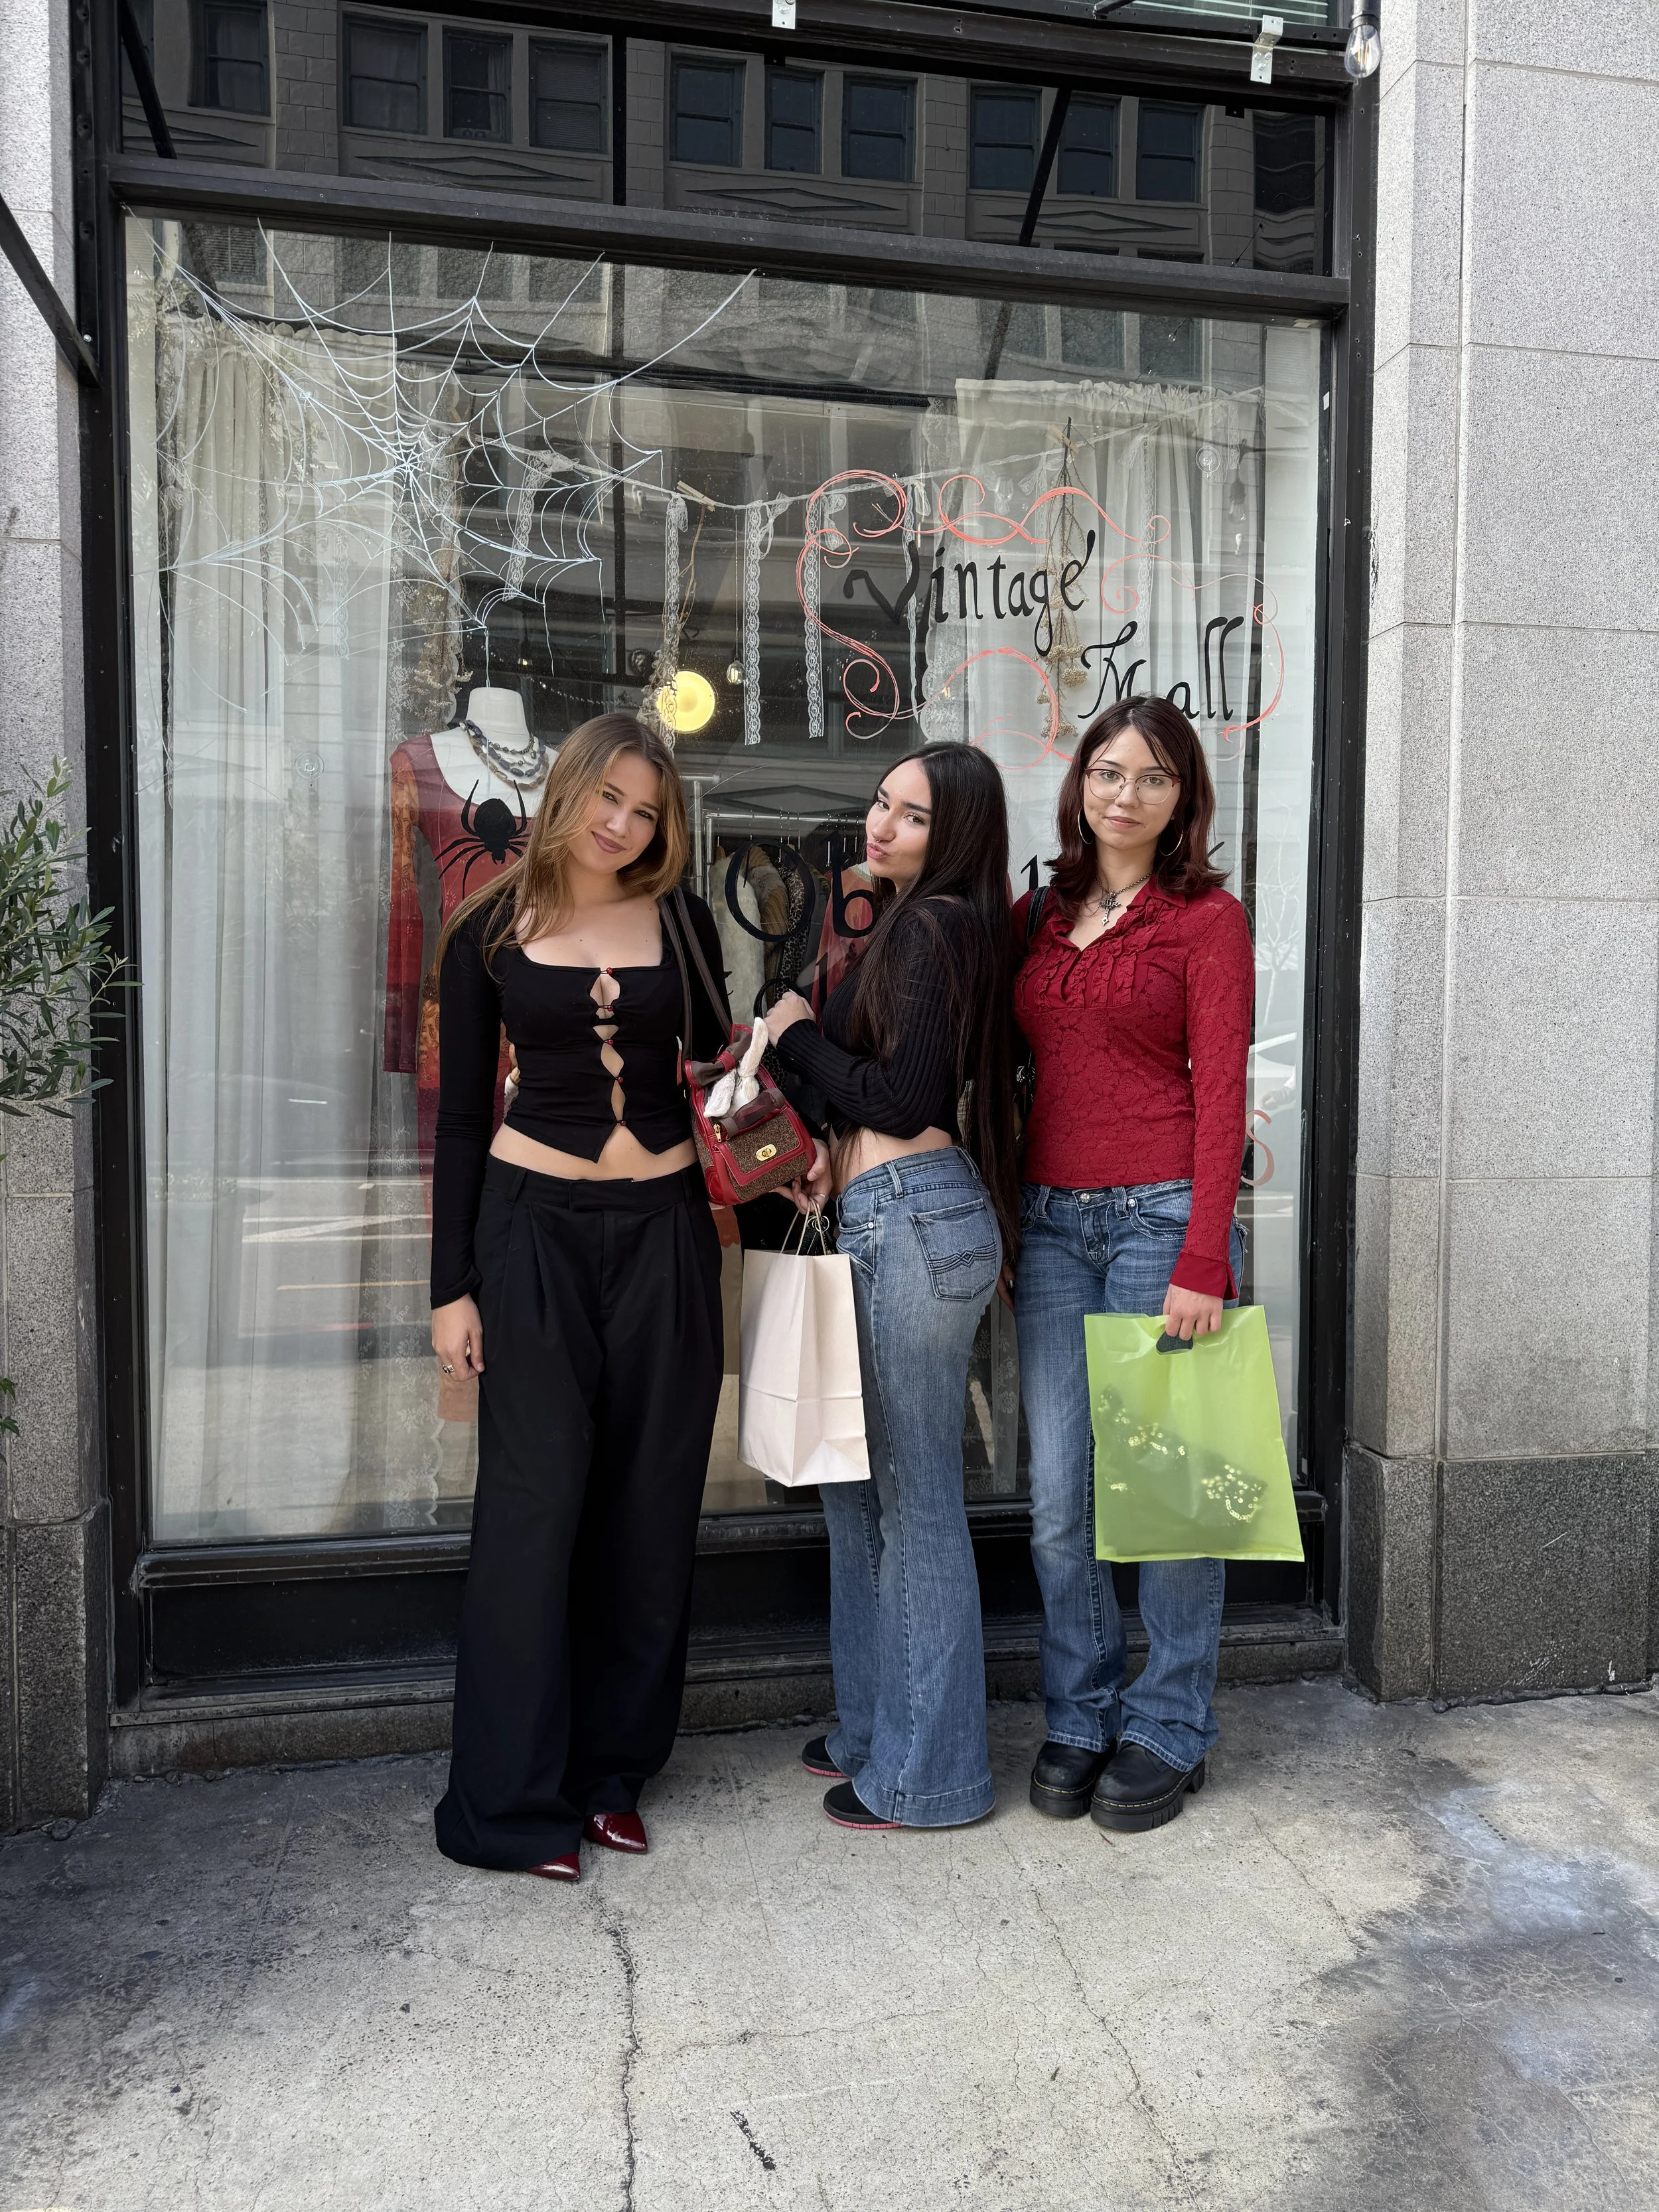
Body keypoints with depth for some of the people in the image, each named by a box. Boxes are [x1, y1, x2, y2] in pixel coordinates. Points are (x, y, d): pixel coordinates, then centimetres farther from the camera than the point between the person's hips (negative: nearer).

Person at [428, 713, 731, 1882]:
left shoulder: (682, 922, 5)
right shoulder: (489, 932, 2)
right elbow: (462, 1114, 3)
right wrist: (453, 1284, 0)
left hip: (665, 1227, 2)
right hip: (533, 1224, -2)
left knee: (651, 1504, 7)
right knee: (536, 1498, -2)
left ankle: (613, 1771, 24)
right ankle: (510, 1802, 13)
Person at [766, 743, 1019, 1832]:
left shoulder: (932, 928, -11)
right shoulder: (910, 924, 18)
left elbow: (905, 1099, -16)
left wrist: (799, 1033, -4)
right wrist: (842, 1145, 5)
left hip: (917, 1220, -10)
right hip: (886, 1218, 10)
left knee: (916, 1497, 0)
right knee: (857, 1478, 17)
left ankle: (928, 1773, 16)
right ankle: (878, 1729, 32)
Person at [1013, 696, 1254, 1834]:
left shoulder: (1208, 919, -1)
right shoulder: (1037, 916, 14)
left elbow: (1221, 1095, -7)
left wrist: (1204, 1262, -14)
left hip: (1162, 1214, -4)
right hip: (1051, 1219, 5)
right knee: (1058, 1498, 7)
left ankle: (1170, 1729, 21)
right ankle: (1081, 1716, 24)